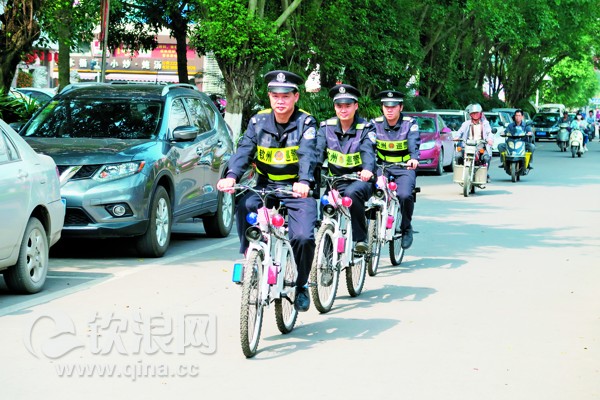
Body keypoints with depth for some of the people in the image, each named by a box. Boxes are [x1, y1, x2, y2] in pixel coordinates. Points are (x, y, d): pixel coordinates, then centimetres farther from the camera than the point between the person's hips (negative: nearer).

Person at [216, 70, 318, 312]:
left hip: (297, 191, -2)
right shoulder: (259, 122, 3)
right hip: (266, 187, 3)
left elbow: (308, 155, -22)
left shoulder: (305, 123, -5)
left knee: (303, 237, -21)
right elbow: (244, 150, -11)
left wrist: (304, 182, -42)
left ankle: (301, 285, 4)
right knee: (244, 204, -29)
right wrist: (231, 176, -31)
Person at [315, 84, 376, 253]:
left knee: (352, 193, -36)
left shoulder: (366, 128, -6)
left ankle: (361, 238, -24)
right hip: (336, 181, 4)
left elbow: (367, 150, -25)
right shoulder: (326, 127, 2)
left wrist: (368, 169, -47)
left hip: (360, 179, -4)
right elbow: (318, 152, -11)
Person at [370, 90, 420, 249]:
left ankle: (406, 228, -2)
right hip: (382, 166, 2)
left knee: (404, 195, -28)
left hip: (404, 168, -2)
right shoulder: (375, 124, -1)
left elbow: (414, 143, -22)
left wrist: (414, 158, -44)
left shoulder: (410, 123, -6)